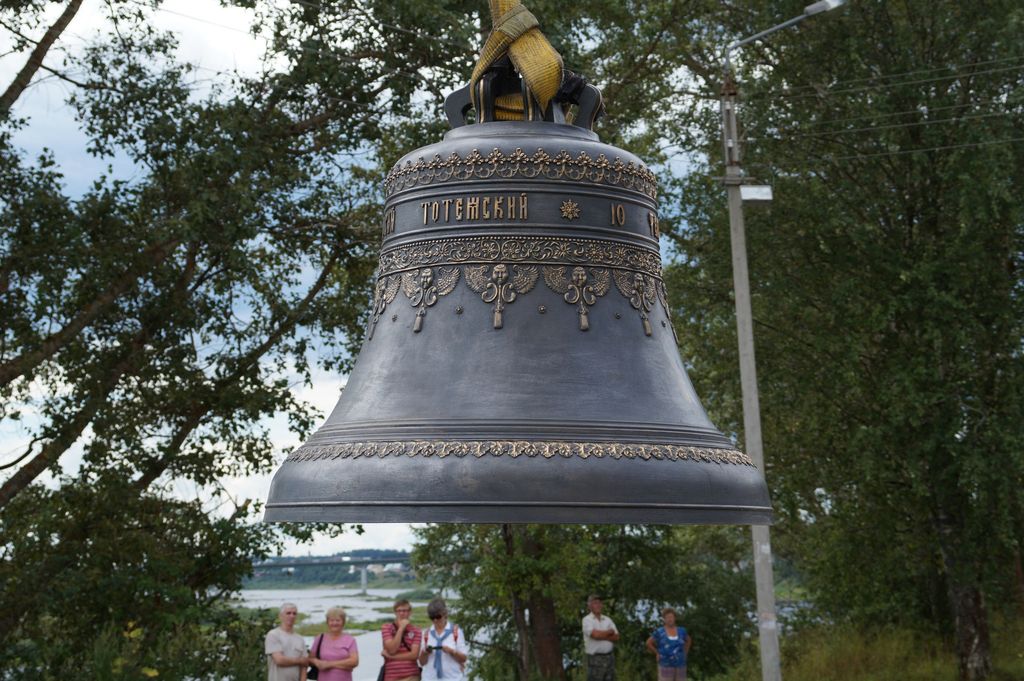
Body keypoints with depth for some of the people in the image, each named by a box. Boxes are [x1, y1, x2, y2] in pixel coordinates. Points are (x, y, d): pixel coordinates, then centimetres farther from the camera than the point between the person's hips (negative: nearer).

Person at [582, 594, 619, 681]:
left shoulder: (608, 620, 13)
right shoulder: (587, 620, -3)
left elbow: (616, 637, 3)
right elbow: (595, 634, -19)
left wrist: (601, 635, -11)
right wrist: (610, 632, -3)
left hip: (609, 657, 6)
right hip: (595, 658, -5)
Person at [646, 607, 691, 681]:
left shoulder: (681, 631, 5)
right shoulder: (659, 632, -4)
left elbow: (688, 640, 24)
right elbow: (649, 643, 4)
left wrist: (685, 653, 13)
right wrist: (657, 654, 0)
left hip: (680, 665, 4)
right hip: (666, 666, -4)